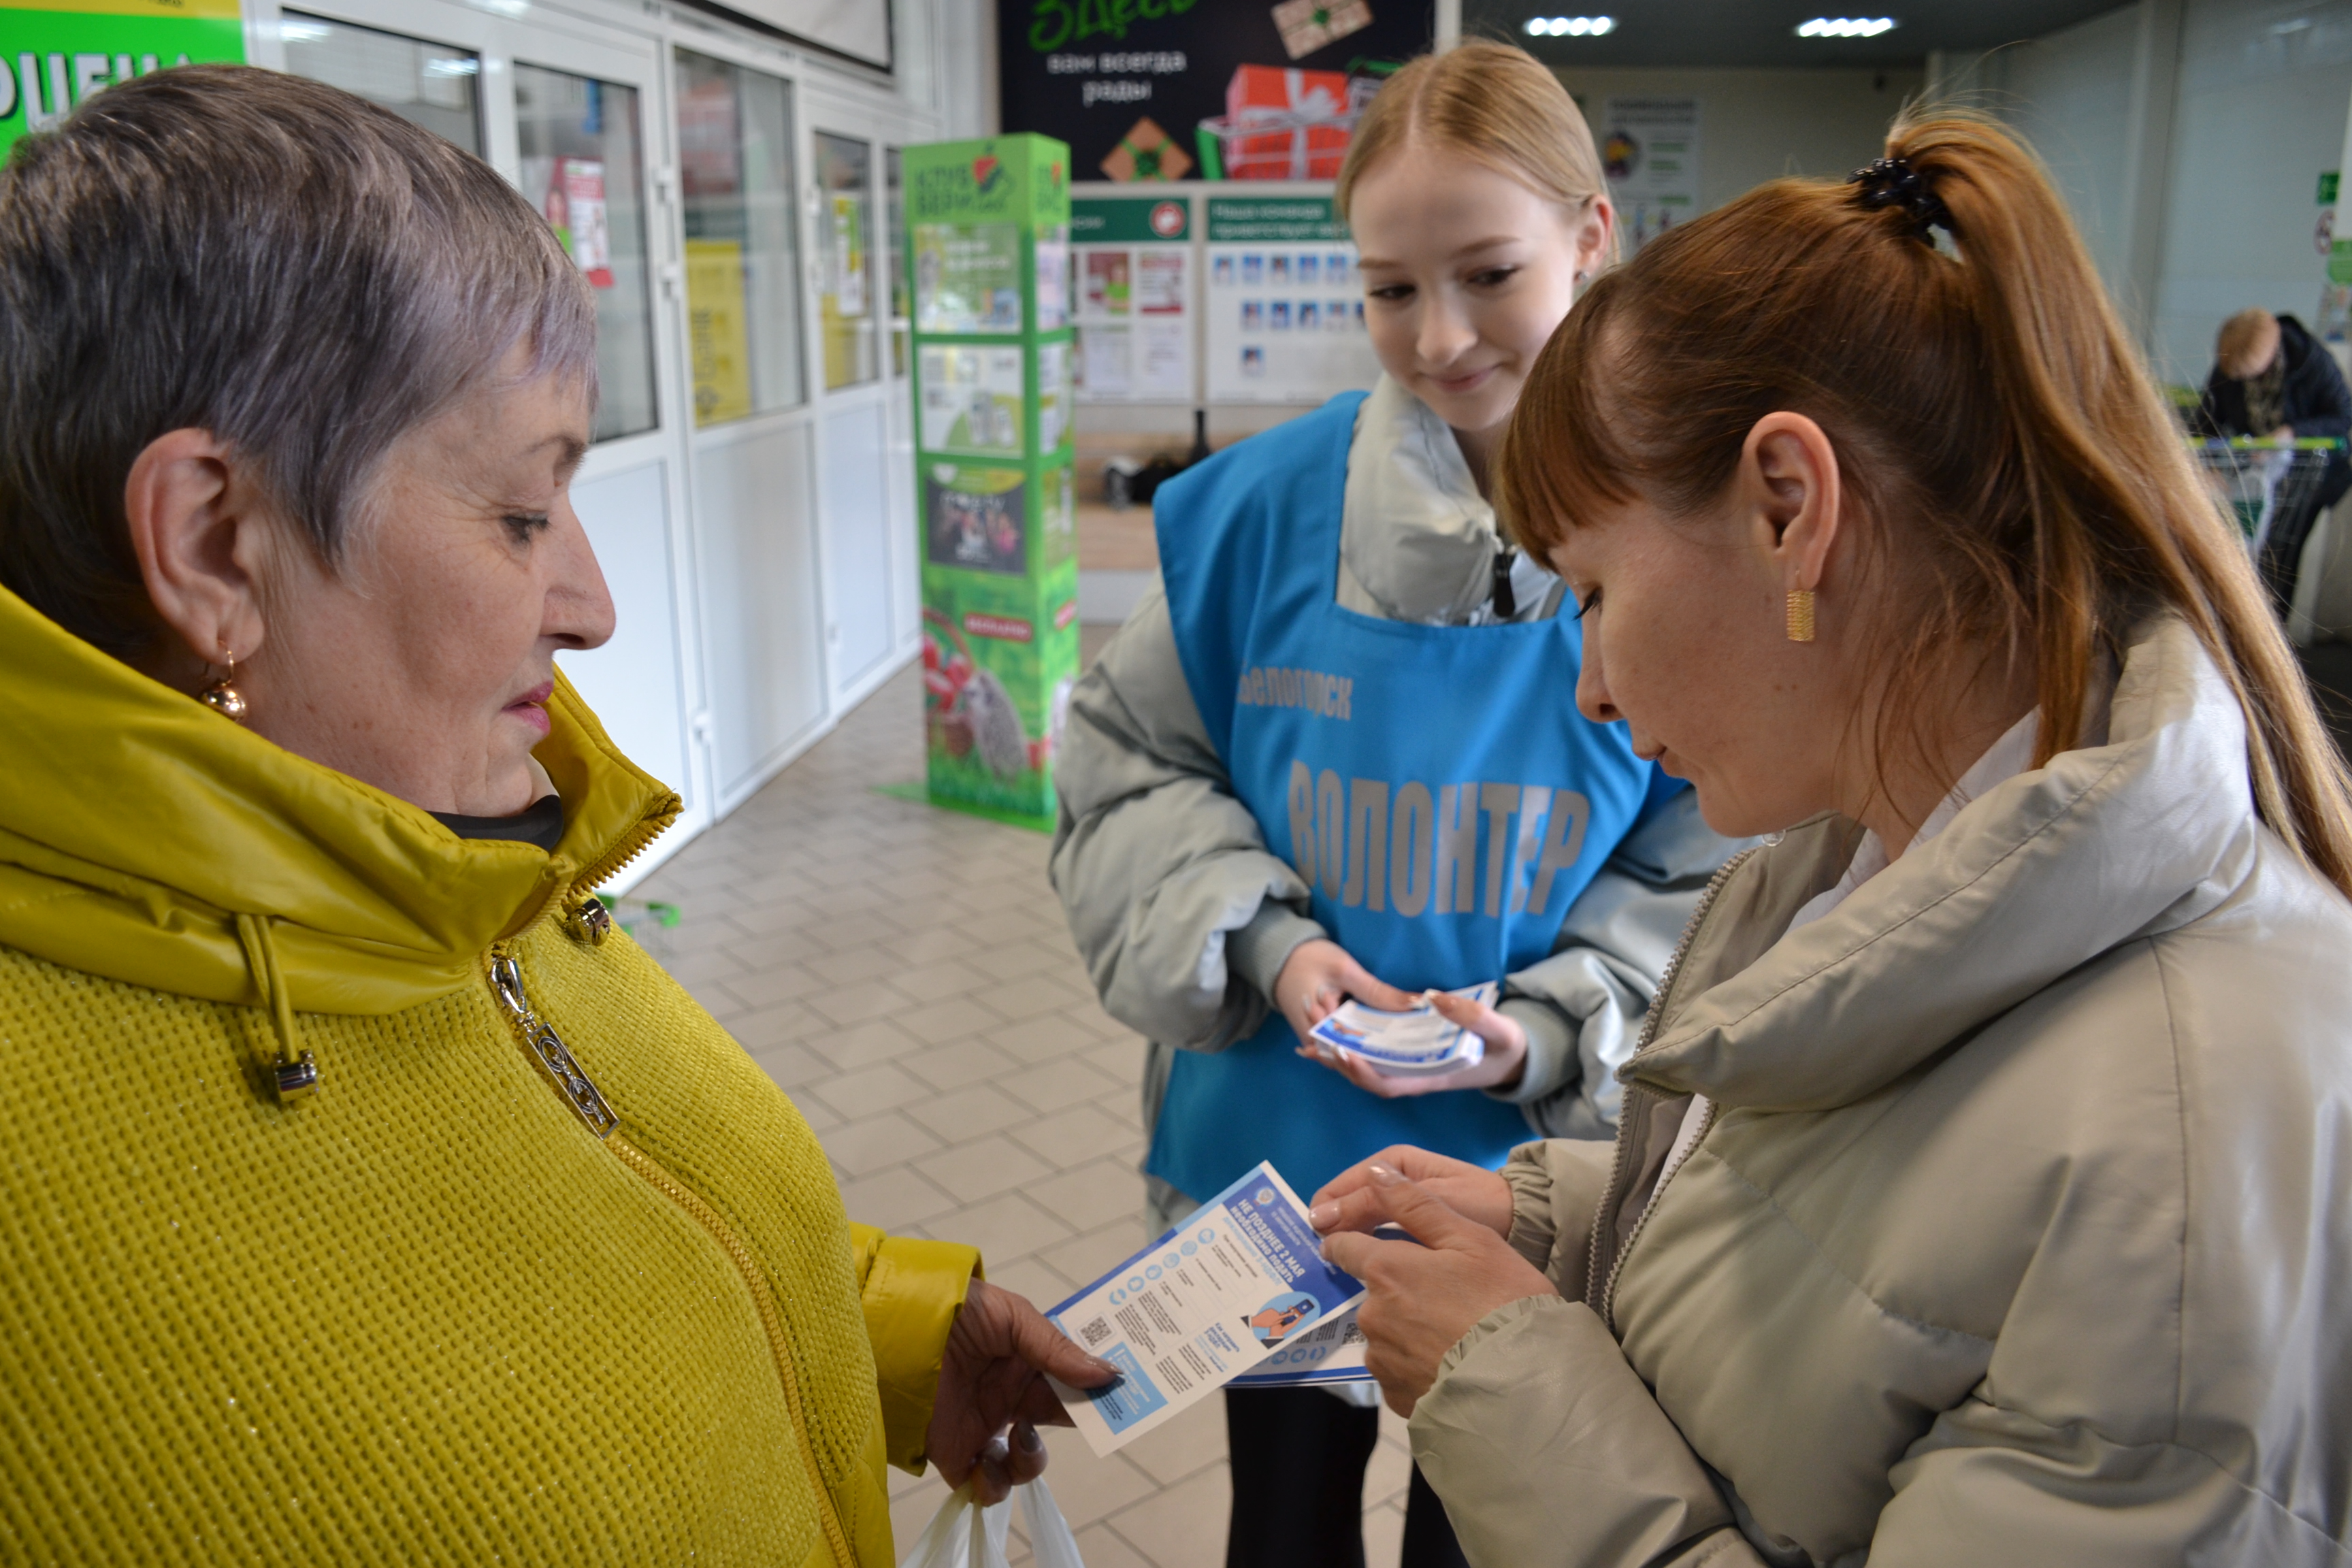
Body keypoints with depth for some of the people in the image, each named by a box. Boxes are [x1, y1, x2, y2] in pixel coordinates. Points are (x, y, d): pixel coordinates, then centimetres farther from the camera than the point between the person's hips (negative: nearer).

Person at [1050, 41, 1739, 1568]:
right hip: (1270, 1154, 1)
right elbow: (1122, 760, -3)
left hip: (1532, 1173, -1)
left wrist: (1542, 1033, -22)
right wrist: (1260, 940, -17)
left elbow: (1718, 883, -8)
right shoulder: (1267, 503, -12)